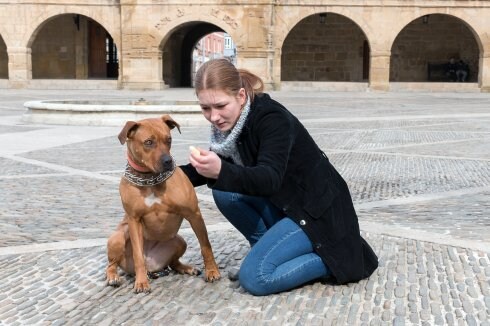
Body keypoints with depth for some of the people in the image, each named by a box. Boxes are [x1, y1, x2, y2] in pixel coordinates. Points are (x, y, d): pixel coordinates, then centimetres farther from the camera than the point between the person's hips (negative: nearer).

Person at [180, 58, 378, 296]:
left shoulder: (273, 119, -24)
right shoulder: (229, 122, -1)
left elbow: (269, 178, -37)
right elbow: (221, 170, 10)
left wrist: (221, 171, -55)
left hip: (318, 210, -8)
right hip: (284, 204, 8)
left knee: (254, 278, -20)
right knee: (224, 191, -9)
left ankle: (333, 259, -3)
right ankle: (269, 250, 5)